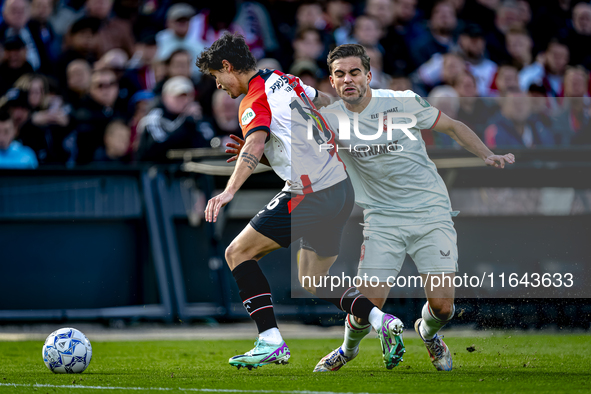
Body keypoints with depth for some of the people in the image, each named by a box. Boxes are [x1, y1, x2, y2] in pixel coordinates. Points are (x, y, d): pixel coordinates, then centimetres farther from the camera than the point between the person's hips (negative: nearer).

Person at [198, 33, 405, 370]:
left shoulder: (254, 103, -10)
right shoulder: (287, 80, 15)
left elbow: (255, 144, -29)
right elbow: (325, 100, 33)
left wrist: (229, 191, -41)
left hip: (310, 196, -9)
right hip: (342, 189, 9)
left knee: (238, 253, -1)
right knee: (314, 281, 20)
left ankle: (272, 342, -10)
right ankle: (381, 320, 2)